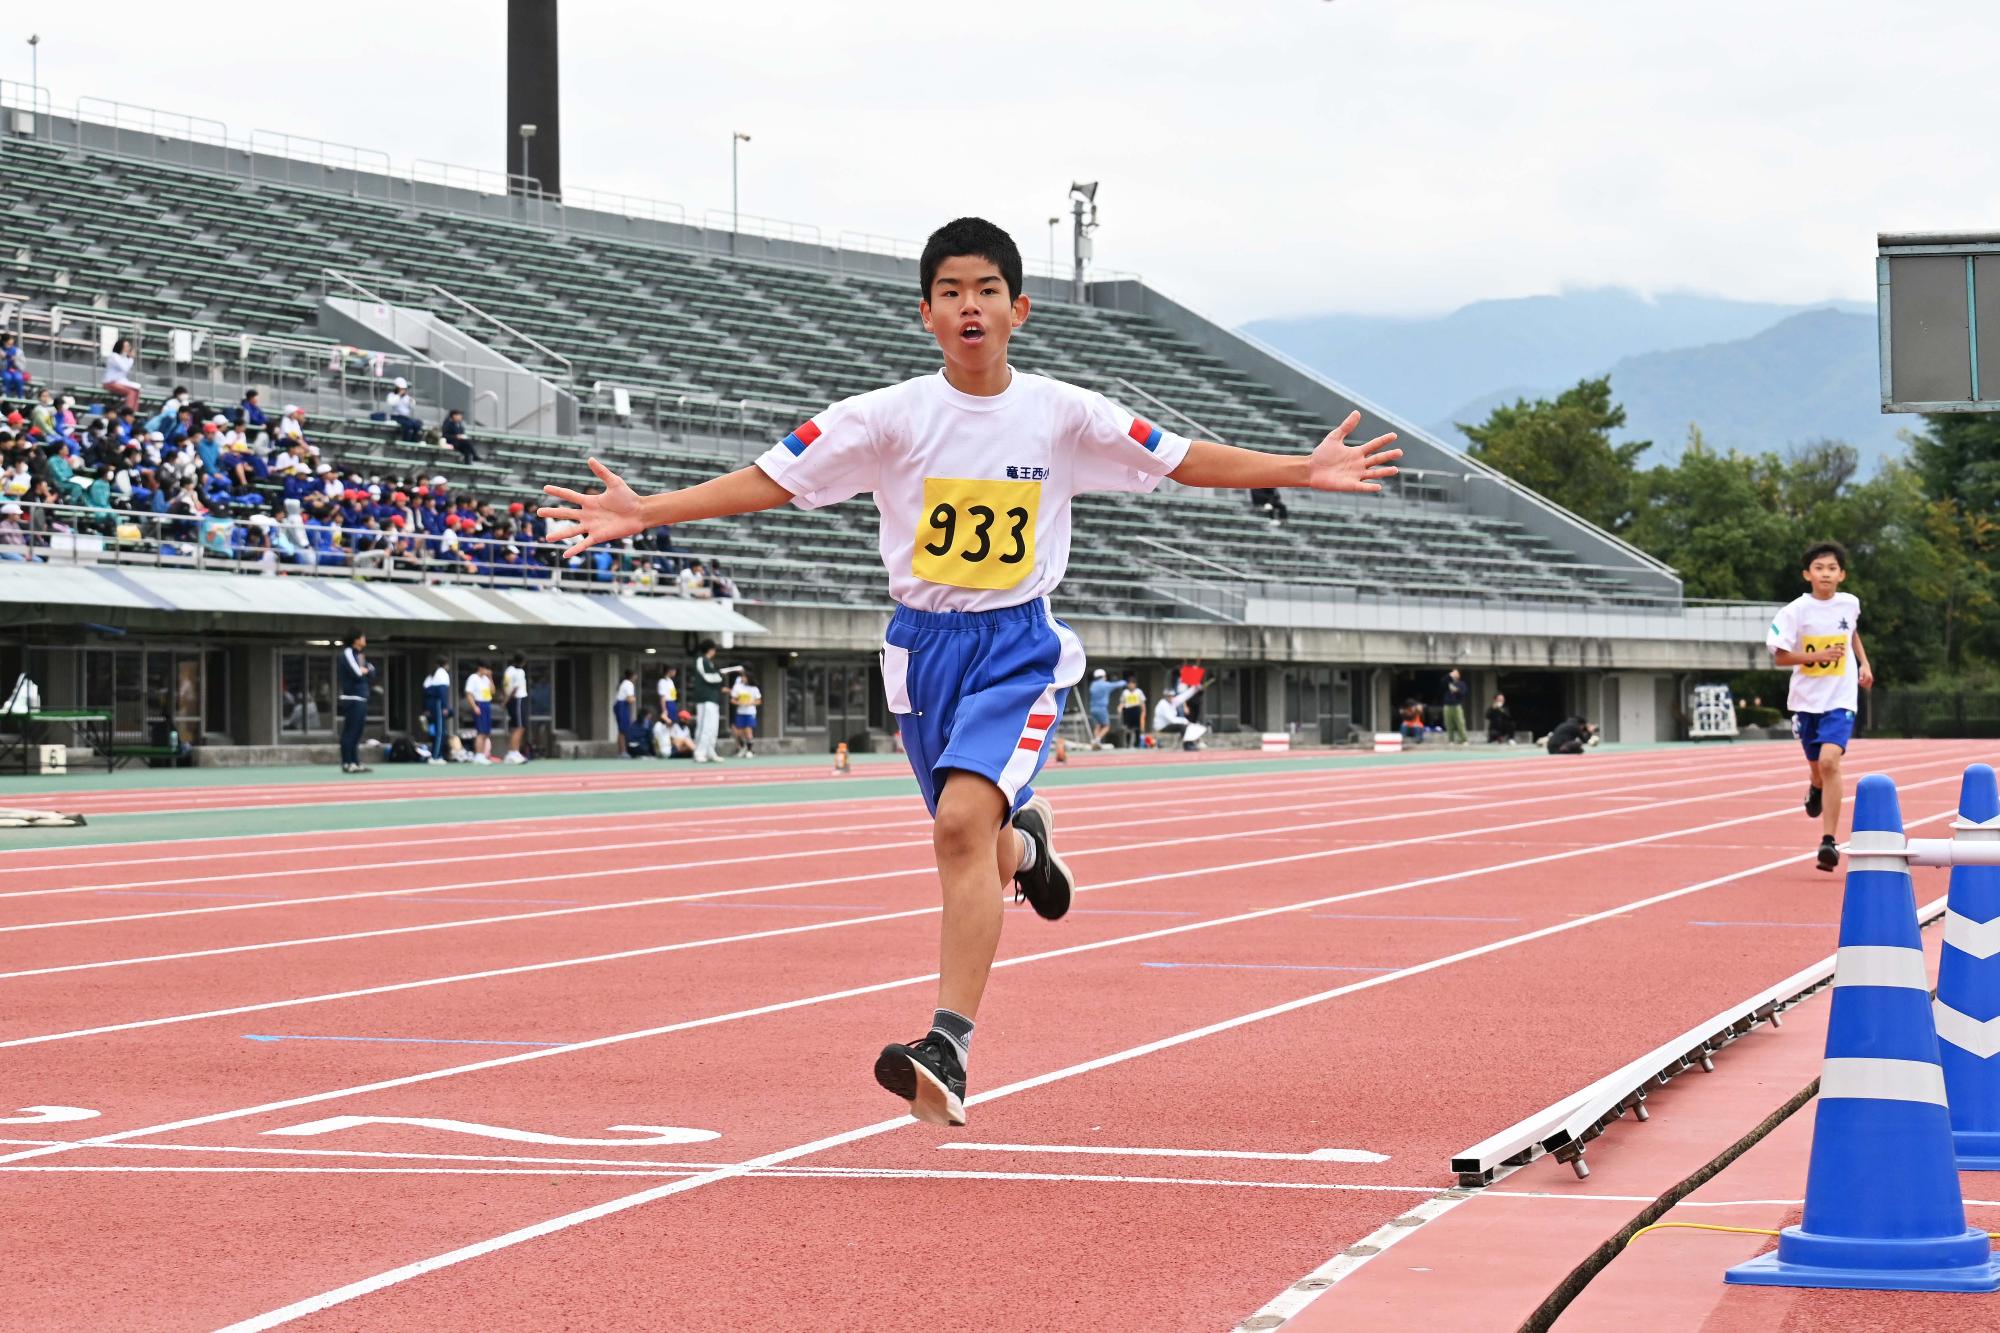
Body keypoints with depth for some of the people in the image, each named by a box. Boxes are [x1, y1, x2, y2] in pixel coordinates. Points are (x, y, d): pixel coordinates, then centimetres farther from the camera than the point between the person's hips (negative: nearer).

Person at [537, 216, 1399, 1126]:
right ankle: (1023, 840, 53)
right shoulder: (892, 417, -5)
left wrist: (1307, 471, 0)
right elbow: (770, 479, -6)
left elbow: (1181, 460, 5)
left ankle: (947, 1051, -29)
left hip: (1019, 649, -2)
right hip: (926, 647, 2)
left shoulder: (1062, 414, -3)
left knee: (962, 822, -25)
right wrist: (644, 513, -15)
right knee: (973, 845, 12)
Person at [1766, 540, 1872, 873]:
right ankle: (1817, 789, 58)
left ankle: (1829, 841, -20)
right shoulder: (1796, 611, -10)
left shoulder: (1850, 604, 0)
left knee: (1829, 761, -21)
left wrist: (1864, 662, 12)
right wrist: (1816, 656, -21)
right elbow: (1779, 656, -10)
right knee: (1817, 765, 17)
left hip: (1841, 699, -1)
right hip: (1807, 698, 1)